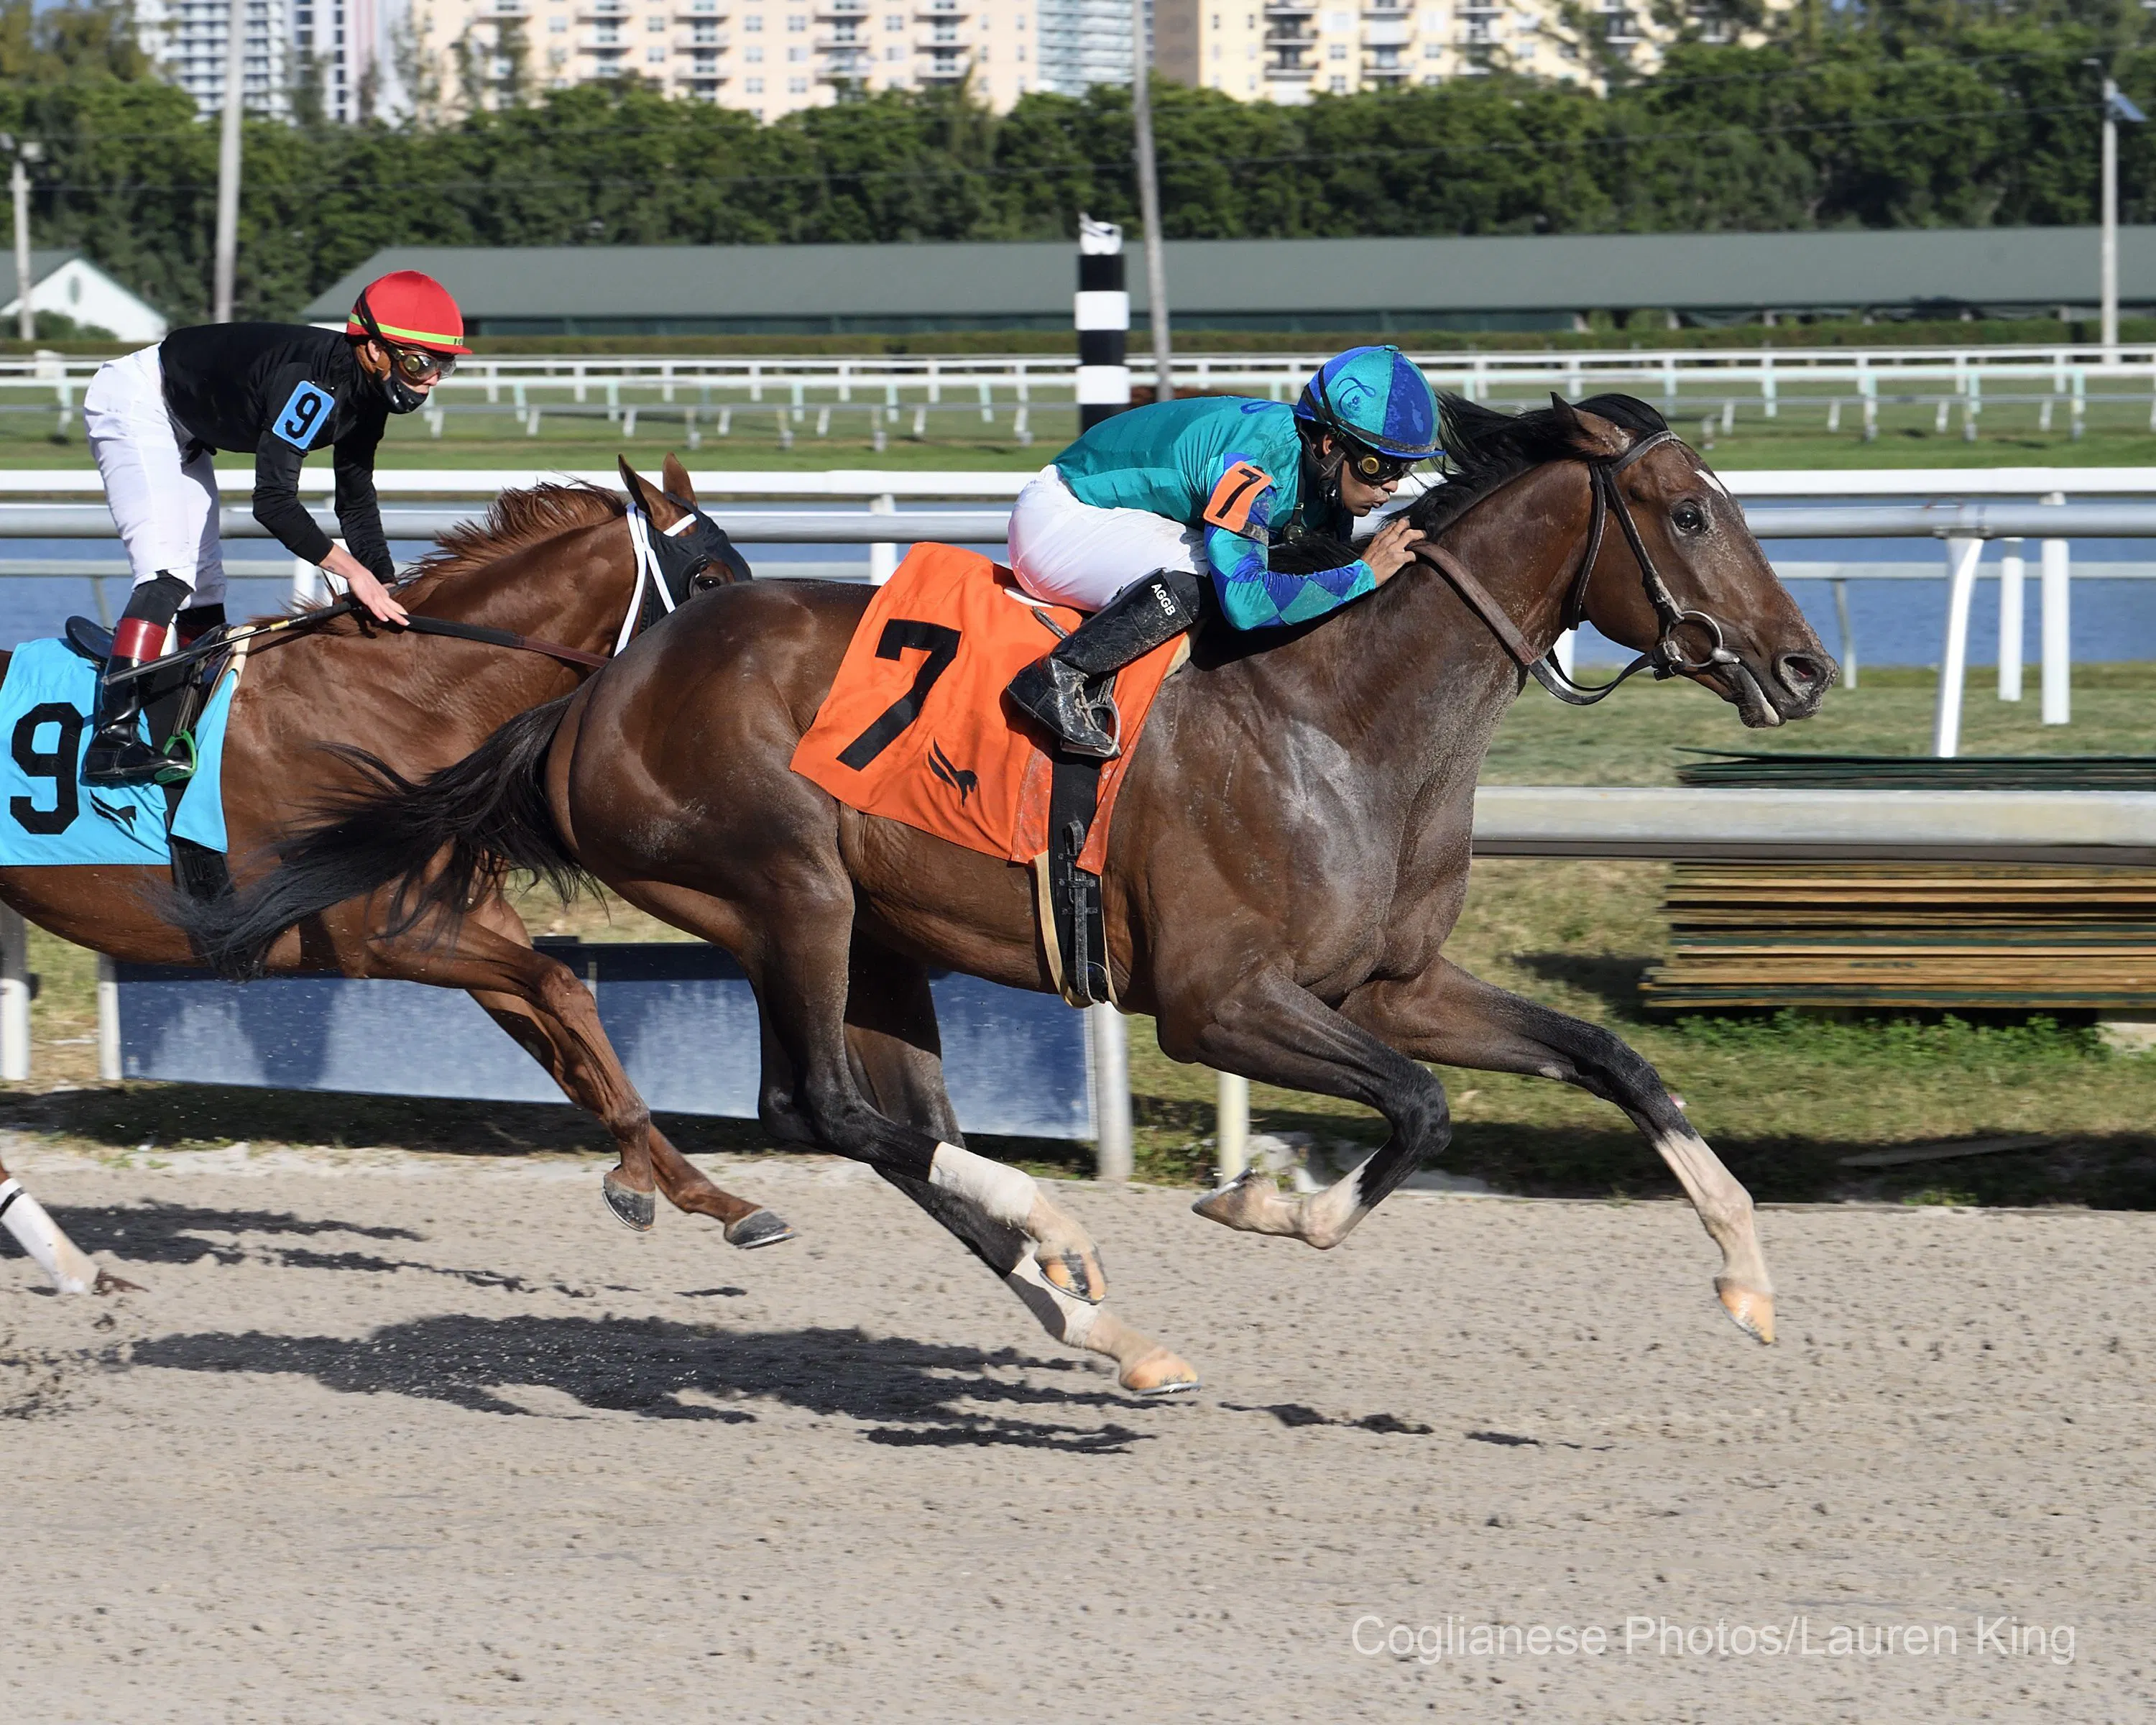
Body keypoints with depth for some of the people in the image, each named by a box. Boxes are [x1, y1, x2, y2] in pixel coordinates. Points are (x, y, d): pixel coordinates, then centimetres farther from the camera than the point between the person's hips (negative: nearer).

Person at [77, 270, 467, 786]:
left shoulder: (366, 395, -4)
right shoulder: (313, 383, -34)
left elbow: (357, 502, 8)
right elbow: (273, 501, -36)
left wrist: (386, 594, 3)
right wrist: (353, 571, -32)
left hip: (183, 431, 11)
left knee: (203, 586, 11)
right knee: (170, 571, -23)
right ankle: (112, 736, -33)